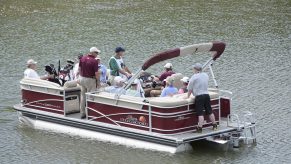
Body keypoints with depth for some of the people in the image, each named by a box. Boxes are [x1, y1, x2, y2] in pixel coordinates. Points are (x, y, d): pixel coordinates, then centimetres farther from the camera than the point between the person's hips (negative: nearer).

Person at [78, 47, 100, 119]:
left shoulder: (83, 58, 0)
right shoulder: (94, 61, -19)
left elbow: (79, 68, 8)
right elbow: (96, 73, -18)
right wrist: (98, 81, -4)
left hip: (82, 78, 6)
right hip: (90, 80, -6)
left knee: (83, 96, 14)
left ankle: (82, 113, 21)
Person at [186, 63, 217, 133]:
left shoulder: (194, 77, -8)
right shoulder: (206, 75, 11)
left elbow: (190, 89, -2)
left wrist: (188, 96, 11)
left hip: (199, 96, -6)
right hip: (206, 95, 6)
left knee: (200, 113, -7)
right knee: (209, 112, 15)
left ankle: (200, 128, -11)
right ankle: (214, 126, 21)